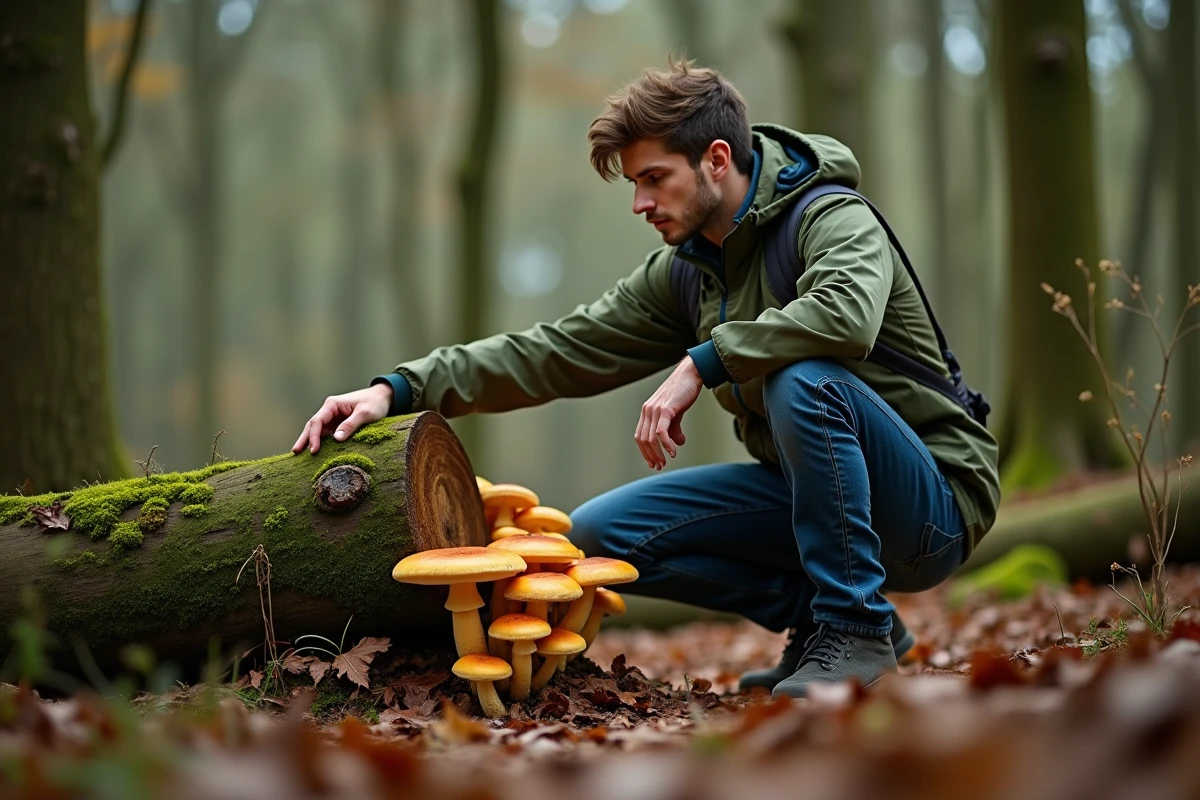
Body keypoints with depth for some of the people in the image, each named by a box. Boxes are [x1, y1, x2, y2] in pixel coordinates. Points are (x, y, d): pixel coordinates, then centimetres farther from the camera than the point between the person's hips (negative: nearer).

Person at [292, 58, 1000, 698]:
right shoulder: (684, 271, 6)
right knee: (600, 534, -4)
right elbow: (560, 350, 2)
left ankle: (857, 624, -19)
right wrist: (400, 388, -7)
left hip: (935, 507, -7)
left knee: (802, 377, -35)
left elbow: (848, 313, -39)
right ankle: (818, 615, 2)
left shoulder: (835, 220, -16)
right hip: (808, 491, 7)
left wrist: (702, 363, -34)